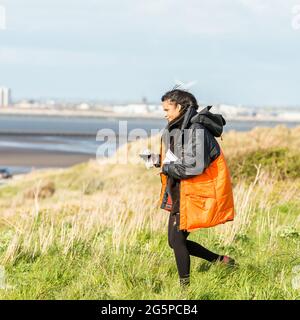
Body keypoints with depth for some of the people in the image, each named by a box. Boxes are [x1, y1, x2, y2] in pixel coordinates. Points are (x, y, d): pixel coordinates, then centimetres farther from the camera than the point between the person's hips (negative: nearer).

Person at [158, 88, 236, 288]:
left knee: (177, 240, -7)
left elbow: (195, 167, -28)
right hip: (179, 194, 10)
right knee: (176, 241, 11)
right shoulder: (177, 129, 11)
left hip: (193, 196, -10)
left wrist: (168, 168, -15)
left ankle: (185, 286, 6)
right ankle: (221, 261, 24)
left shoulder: (196, 131, -19)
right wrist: (160, 161, 5)